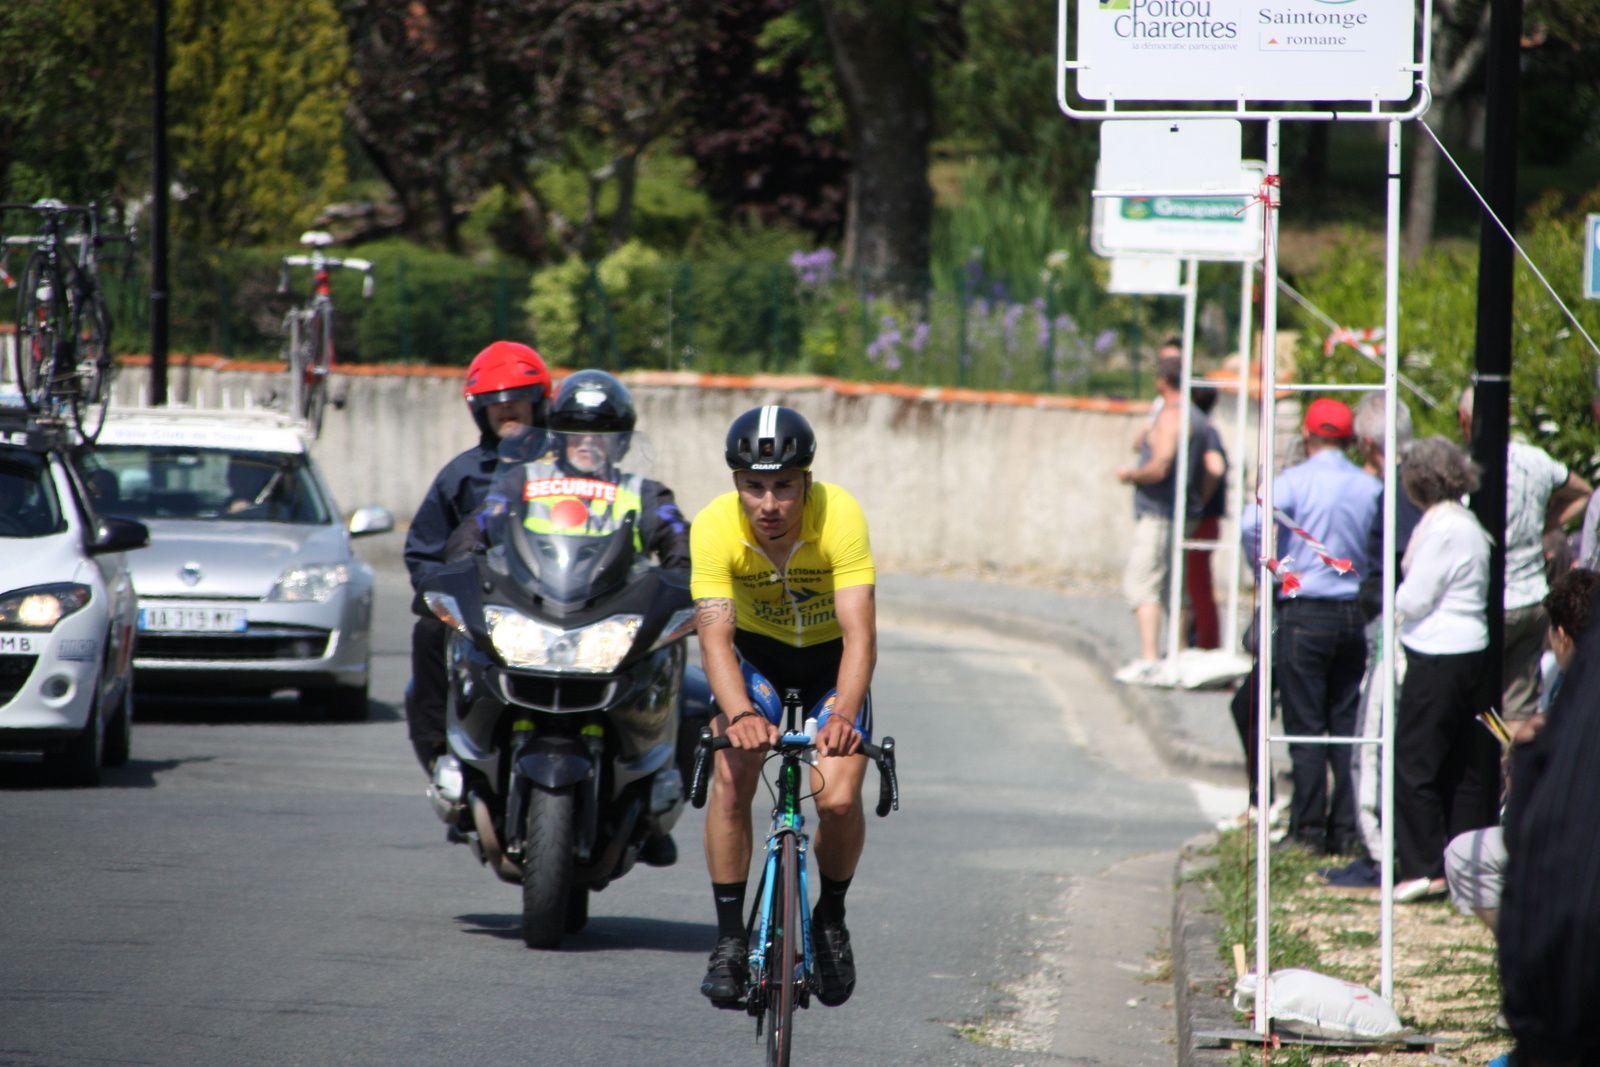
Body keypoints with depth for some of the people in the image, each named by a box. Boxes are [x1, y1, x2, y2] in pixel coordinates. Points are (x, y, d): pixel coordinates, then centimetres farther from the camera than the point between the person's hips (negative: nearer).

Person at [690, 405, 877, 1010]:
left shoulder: (840, 517, -32)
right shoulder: (714, 528, -28)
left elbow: (859, 635, -37)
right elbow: (715, 636, -35)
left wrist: (843, 716, -54)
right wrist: (739, 713, -54)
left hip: (830, 659, -1)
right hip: (756, 653, 1)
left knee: (838, 800, -18)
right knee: (732, 777, -22)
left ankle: (831, 919, 12)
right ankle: (730, 937, -8)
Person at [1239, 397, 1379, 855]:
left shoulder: (1296, 481, -8)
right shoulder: (1371, 487, 4)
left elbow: (1251, 524, -21)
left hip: (1304, 615, -4)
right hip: (1355, 614, 4)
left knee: (1305, 727, 0)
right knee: (1347, 726, 9)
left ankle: (1309, 829, -1)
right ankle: (1346, 830, 8)